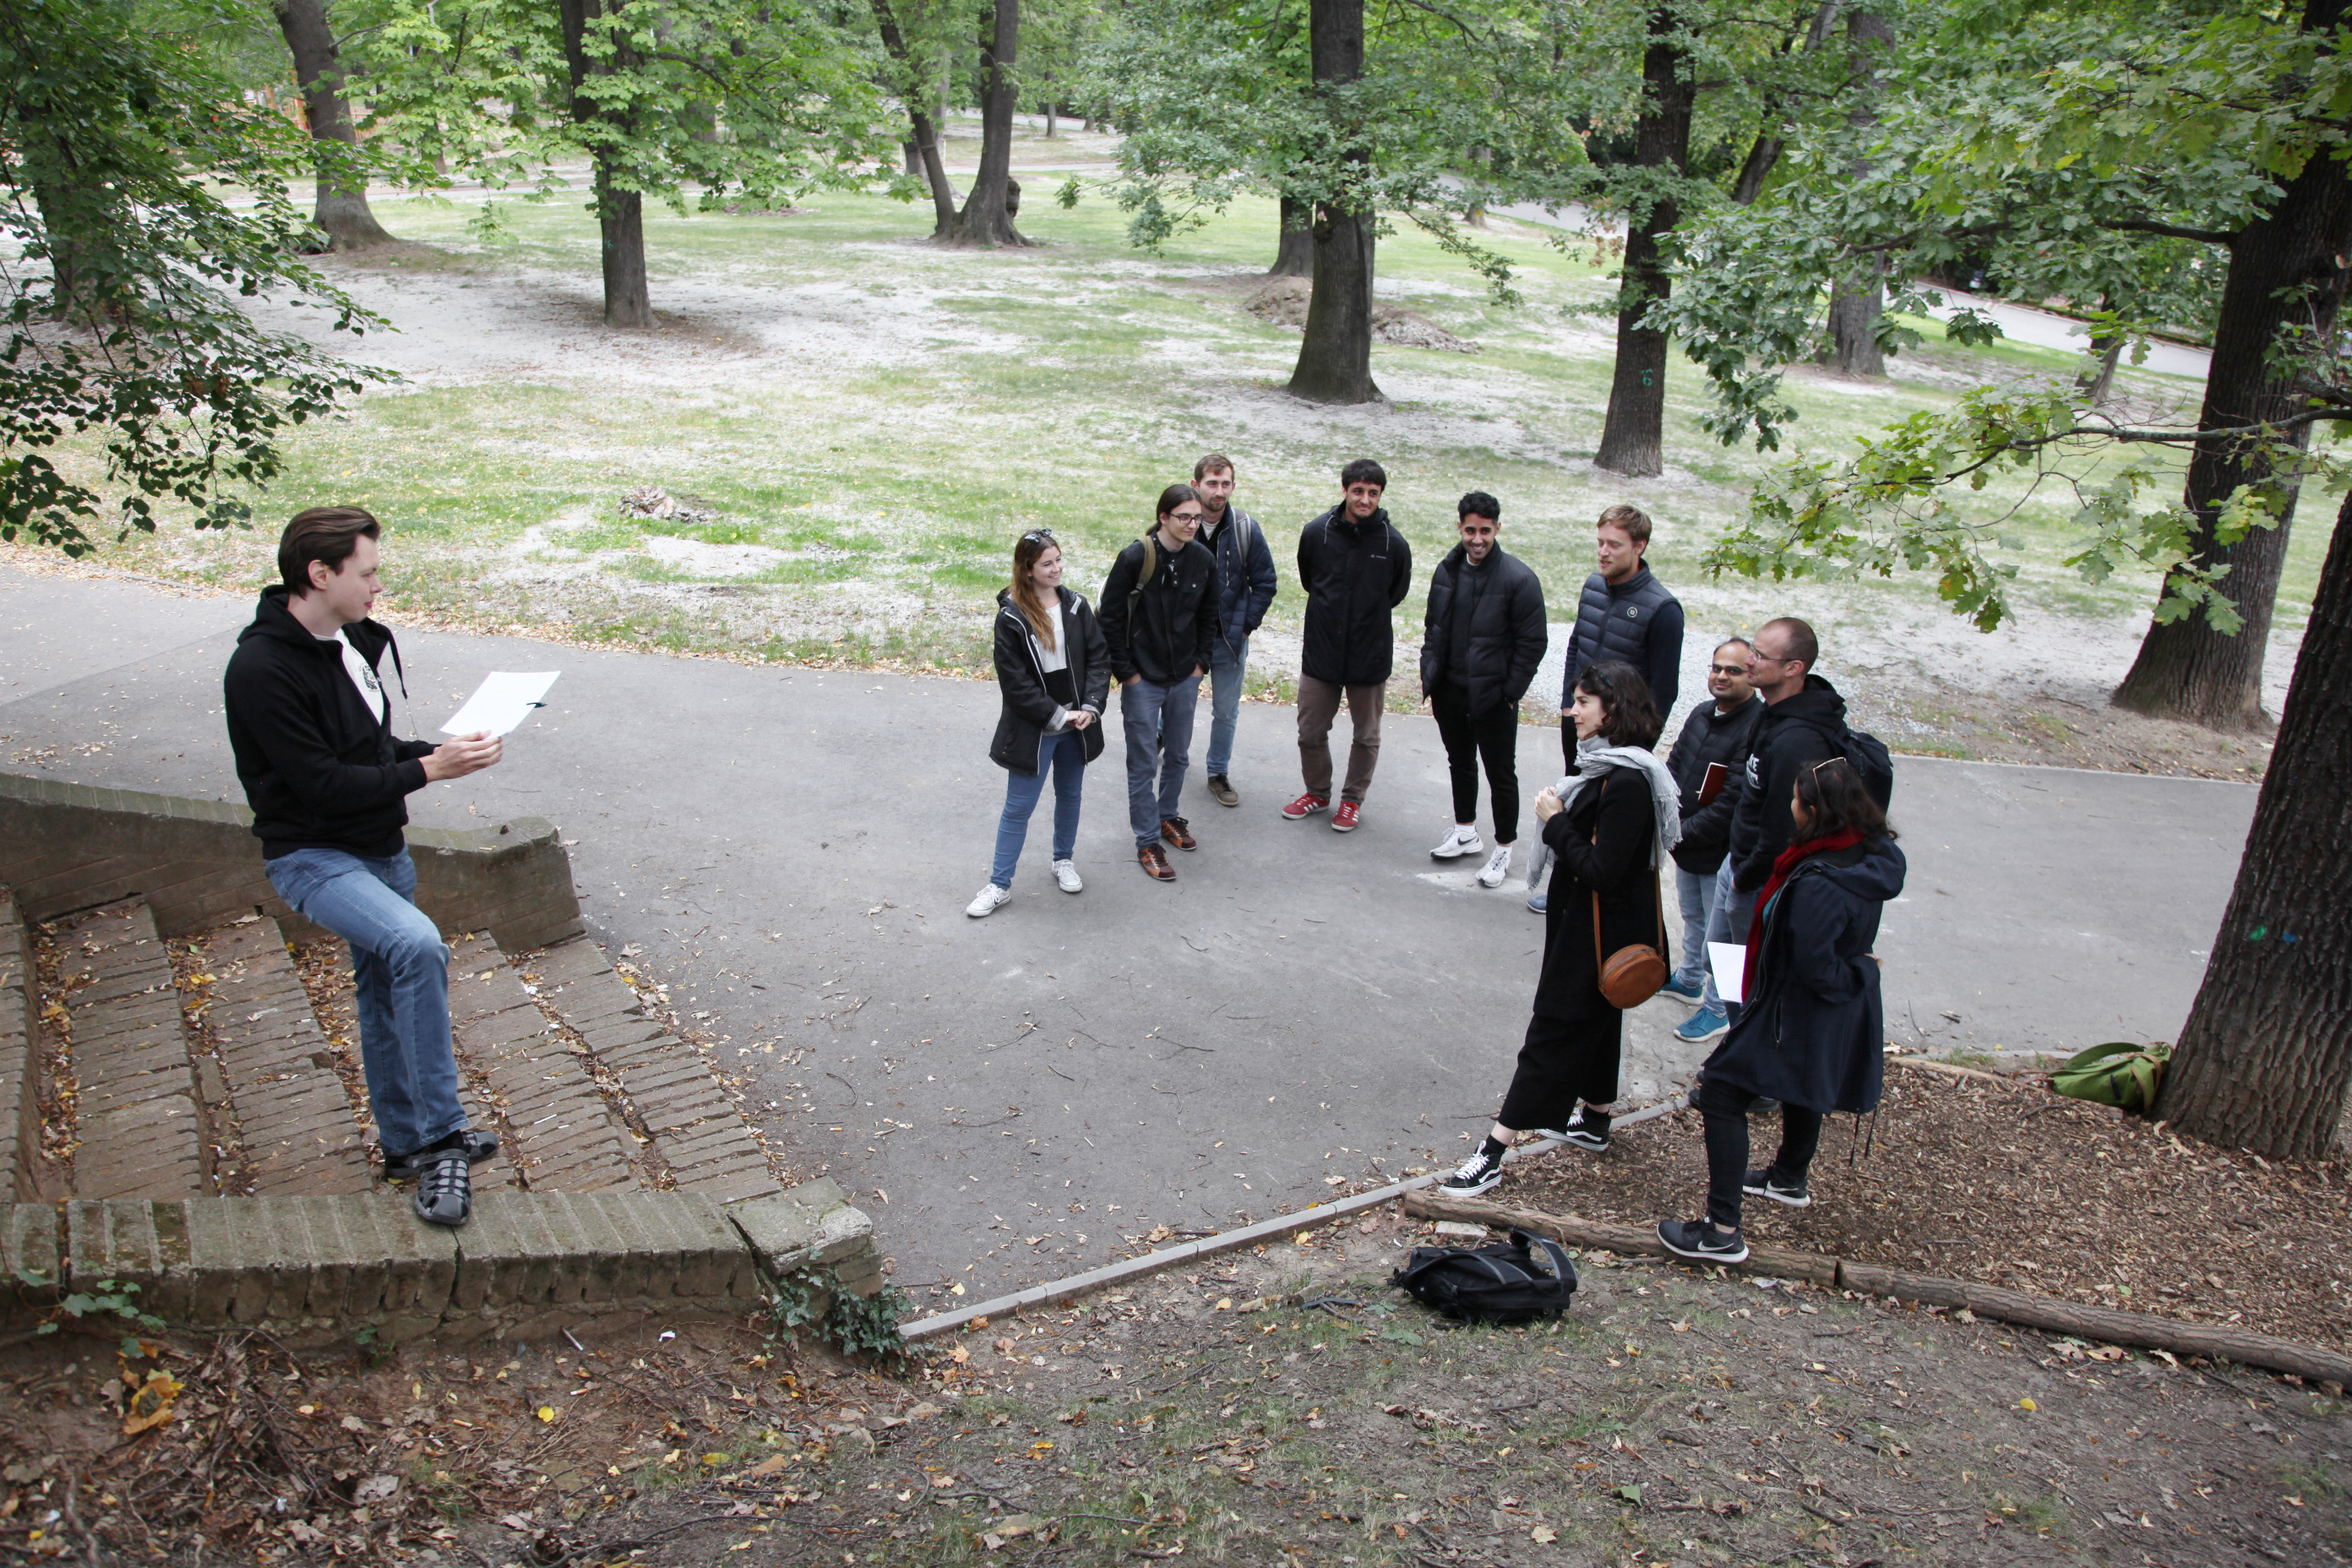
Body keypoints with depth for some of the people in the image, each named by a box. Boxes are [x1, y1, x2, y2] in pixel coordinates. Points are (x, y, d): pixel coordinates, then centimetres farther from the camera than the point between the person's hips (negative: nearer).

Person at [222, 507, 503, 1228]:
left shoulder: (353, 640, 5)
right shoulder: (263, 668, -21)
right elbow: (323, 783, -24)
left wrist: (435, 753, -2)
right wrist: (429, 769, -24)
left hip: (379, 849, 9)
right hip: (312, 857, -9)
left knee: (386, 991, 18)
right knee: (417, 943, -31)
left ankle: (407, 1145, 34)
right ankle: (440, 1140, -24)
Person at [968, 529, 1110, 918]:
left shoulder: (1076, 606, -2)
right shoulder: (1011, 618, -15)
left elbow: (1099, 657, 0)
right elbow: (1015, 682, -15)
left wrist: (1090, 706, -13)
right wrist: (1058, 716, -16)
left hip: (1076, 726, 4)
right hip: (1033, 731, -4)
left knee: (1069, 795, 20)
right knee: (1018, 808, 3)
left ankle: (1064, 860, 42)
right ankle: (999, 885, 14)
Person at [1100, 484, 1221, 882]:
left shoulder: (1204, 561, -2)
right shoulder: (1135, 558, -16)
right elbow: (1111, 618, -10)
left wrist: (1200, 663, 6)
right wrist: (1126, 671, -10)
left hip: (1185, 679, 5)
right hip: (1142, 681, -5)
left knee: (1178, 755, 18)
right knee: (1144, 763, 1)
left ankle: (1169, 816, 40)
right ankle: (1147, 842, 11)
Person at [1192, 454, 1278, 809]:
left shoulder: (1246, 528, -7)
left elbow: (1265, 583, 2)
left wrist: (1245, 626, -3)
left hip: (1229, 640, 1)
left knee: (1226, 713, 9)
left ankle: (1218, 773, 26)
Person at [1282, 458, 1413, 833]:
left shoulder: (1394, 544, -10)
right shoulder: (1317, 532, -8)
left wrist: (1368, 616, 10)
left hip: (1370, 657, -1)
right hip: (1320, 651, 1)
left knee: (1366, 735, 11)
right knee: (1310, 731, 10)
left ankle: (1352, 799, 30)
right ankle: (1317, 792, 33)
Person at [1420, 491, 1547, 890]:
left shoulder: (1519, 578, -15)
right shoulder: (1447, 570, 2)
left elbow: (1533, 643, -11)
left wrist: (1511, 693, -12)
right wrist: (1430, 679, 6)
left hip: (1493, 697, -6)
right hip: (1450, 692, 6)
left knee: (1501, 774, 5)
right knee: (1460, 763, 20)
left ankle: (1504, 849, 19)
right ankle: (1465, 833, 38)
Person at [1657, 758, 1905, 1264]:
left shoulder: (1819, 884, -34)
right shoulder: (1873, 854, -6)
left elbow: (1815, 968, -30)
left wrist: (1860, 972, -15)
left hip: (1799, 1014, -9)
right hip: (1836, 1015, 9)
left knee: (1722, 1092, -3)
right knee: (1802, 1091, 30)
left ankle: (1723, 1231, -2)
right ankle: (1790, 1180, 56)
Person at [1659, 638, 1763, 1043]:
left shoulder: (1758, 729, -25)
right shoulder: (1701, 715, 3)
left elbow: (1732, 804, -27)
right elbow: (1673, 768, 11)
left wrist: (1681, 833, -23)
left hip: (1722, 854, -8)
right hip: (1686, 847, 8)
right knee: (1693, 918, 27)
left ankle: (1718, 1007, 23)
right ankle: (1690, 980, 47)